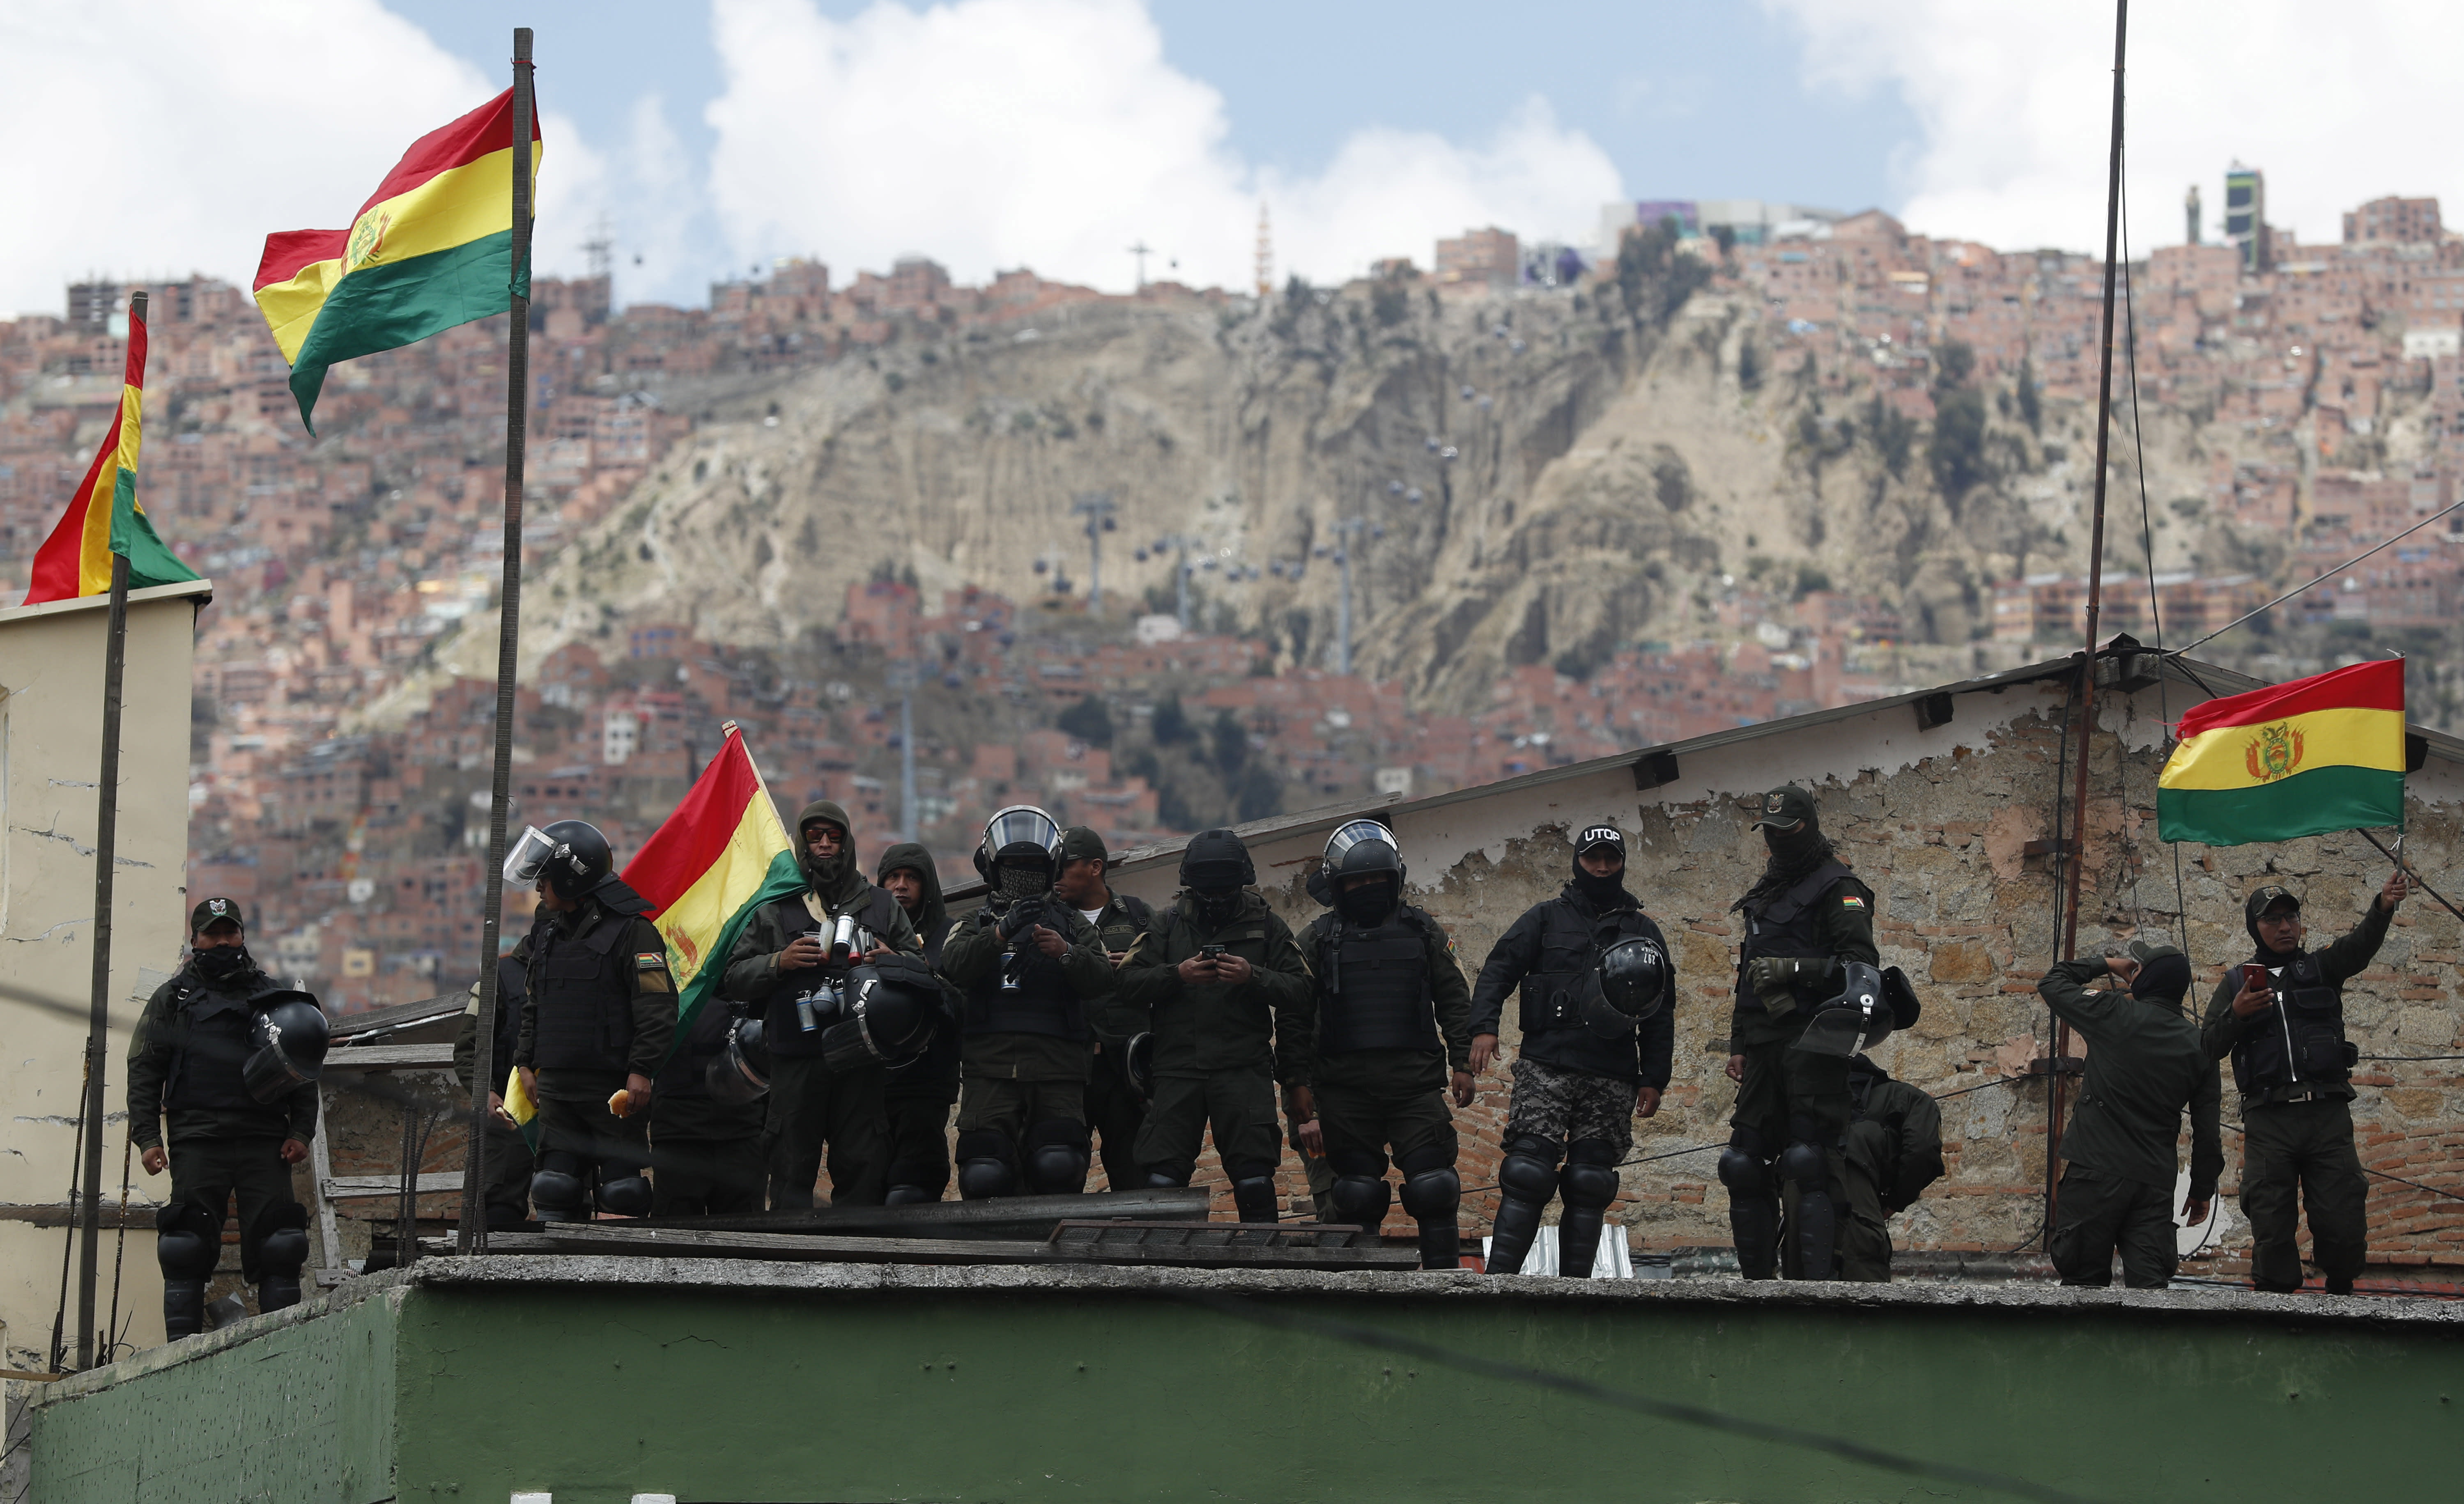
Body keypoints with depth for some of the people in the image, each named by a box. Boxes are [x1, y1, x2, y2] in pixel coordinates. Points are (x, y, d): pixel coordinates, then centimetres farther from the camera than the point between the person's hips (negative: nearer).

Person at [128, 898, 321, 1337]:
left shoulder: (272, 997, 19)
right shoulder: (173, 1000, 14)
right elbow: (144, 1071, 9)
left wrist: (301, 1132, 5)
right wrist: (147, 1137, -3)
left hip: (264, 1143, 1)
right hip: (197, 1143, -1)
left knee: (277, 1246, -6)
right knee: (187, 1248, -7)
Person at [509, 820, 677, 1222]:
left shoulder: (630, 932, -9)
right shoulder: (546, 933, 14)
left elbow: (657, 1006, -13)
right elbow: (532, 1005, 23)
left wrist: (641, 1071, -18)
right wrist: (526, 1062, 15)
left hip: (614, 1090, -7)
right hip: (557, 1086, 7)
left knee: (622, 1190, -5)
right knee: (556, 1188, 6)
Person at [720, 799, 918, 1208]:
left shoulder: (882, 907, 16)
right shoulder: (775, 910, 12)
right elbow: (734, 979, 9)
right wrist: (778, 962, -7)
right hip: (796, 1063, -1)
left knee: (863, 1168, -2)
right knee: (791, 1170, -3)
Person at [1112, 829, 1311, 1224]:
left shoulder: (1266, 925, 12)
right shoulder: (1169, 925, 15)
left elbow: (1300, 991, 3)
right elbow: (1128, 984, 5)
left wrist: (1254, 978, -13)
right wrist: (1176, 975, -10)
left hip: (1244, 1069, -1)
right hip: (1177, 1068, 1)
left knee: (1255, 1179, -8)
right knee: (1162, 1179, -5)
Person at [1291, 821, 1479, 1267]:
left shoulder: (1422, 933, 13)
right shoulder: (1319, 939, 10)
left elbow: (1454, 1000, 15)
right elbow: (1298, 1014, 9)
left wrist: (1462, 1064, 6)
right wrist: (1301, 1081, 3)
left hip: (1415, 1078, 0)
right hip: (1346, 1084, 0)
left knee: (1434, 1187, -8)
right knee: (1356, 1192, 0)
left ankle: (1444, 1275, -5)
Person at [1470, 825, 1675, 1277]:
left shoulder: (1643, 933, 18)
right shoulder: (1546, 918, 14)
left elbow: (1661, 1013, 17)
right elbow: (1499, 969, 6)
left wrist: (1654, 1079, 8)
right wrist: (1484, 1026, -11)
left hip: (1612, 1080, 2)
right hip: (1546, 1068, -2)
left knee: (1590, 1183, -1)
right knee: (1528, 1171, -13)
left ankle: (1574, 1285, 1)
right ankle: (1498, 1277, -17)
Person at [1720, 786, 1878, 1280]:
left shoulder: (1838, 889, -2)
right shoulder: (1765, 891, 24)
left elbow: (1860, 963, -13)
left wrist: (1793, 970, -20)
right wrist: (1738, 1044, 24)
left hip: (1812, 1045, -9)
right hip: (1765, 1045, 9)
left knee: (1808, 1161, -15)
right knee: (1745, 1161, 6)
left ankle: (1815, 1278, -19)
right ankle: (1757, 1275, 11)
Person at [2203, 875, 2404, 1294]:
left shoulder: (2321, 968, 15)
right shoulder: (2237, 983, 16)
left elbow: (2362, 945, -6)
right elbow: (2210, 1048, 10)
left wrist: (2384, 906, -27)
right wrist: (2236, 1015, -11)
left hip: (2327, 1117, 0)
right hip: (2268, 1120, 0)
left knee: (2345, 1227, -6)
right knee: (2271, 1228, -2)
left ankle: (2340, 1295, 14)